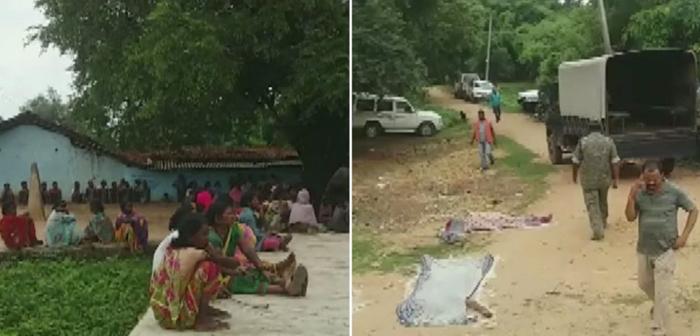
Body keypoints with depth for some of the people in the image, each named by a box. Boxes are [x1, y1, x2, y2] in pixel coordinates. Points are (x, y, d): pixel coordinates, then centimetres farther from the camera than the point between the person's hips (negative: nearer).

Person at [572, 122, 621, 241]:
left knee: (592, 204, -1)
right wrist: (615, 179, -2)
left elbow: (576, 161, -3)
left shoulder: (583, 142, -7)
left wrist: (574, 175, 11)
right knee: (603, 201, 23)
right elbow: (615, 162, -4)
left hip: (588, 180, -3)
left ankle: (598, 230, -10)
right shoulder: (609, 141, 0)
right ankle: (603, 222, 41)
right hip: (604, 179, 3)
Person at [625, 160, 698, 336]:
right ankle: (659, 304, 54)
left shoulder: (674, 192, -13)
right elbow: (630, 217, -8)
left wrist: (684, 235, -10)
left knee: (662, 294, -3)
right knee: (644, 284, 24)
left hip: (665, 251, -4)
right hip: (644, 250, 4)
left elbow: (693, 210, -2)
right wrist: (631, 197, -23)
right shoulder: (639, 193, -6)